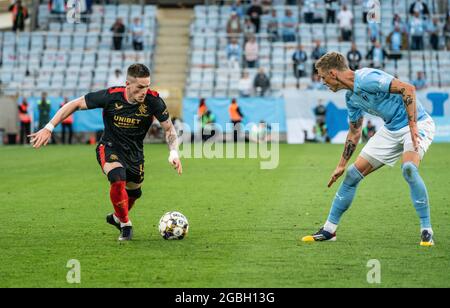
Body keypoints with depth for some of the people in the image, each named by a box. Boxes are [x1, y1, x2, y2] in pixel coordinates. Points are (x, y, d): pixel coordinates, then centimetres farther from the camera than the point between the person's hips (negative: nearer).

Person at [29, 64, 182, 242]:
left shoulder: (153, 100, -22)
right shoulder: (110, 96, -25)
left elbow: (169, 129, -9)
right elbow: (75, 105, -15)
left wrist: (174, 153, -26)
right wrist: (49, 128, -18)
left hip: (135, 152, 3)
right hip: (109, 148, -3)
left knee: (134, 192, 14)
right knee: (118, 180, -29)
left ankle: (117, 218, 48)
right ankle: (125, 224, -7)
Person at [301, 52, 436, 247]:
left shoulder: (367, 79, -23)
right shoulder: (351, 97, 7)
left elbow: (408, 88, -28)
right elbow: (354, 132, 19)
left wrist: (413, 125, -31)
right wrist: (341, 165, 22)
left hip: (417, 124, -9)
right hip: (391, 129, 9)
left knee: (409, 168, -35)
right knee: (353, 173, 4)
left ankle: (426, 231, -24)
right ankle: (329, 230, 13)